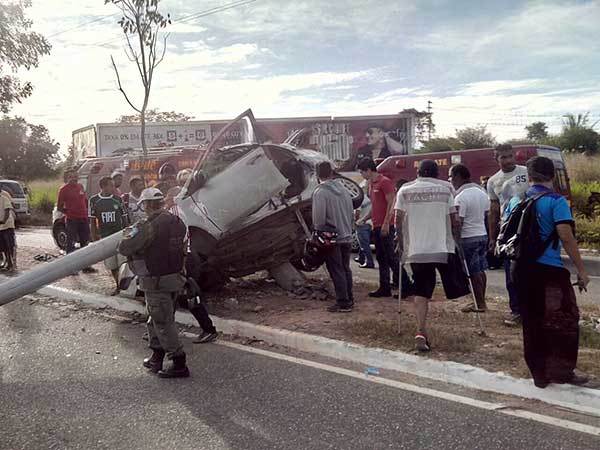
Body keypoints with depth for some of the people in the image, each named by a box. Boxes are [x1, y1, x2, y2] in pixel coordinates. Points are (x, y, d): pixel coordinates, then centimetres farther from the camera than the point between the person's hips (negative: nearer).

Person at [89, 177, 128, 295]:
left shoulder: (118, 199, 2)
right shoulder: (94, 201, 1)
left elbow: (124, 218, 8)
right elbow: (92, 222, 6)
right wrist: (94, 239, 2)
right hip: (105, 237, 1)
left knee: (123, 262, -12)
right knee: (111, 265, 8)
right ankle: (117, 286, 23)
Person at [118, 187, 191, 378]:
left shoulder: (151, 226, -22)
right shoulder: (177, 222, 4)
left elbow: (125, 249, -20)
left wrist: (127, 237, 5)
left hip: (157, 283, -8)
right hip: (175, 278, 8)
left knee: (164, 323, 2)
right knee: (155, 320, 22)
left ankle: (179, 364, 7)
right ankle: (156, 358, 31)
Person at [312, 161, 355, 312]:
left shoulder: (320, 192, -14)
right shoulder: (344, 189, 7)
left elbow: (318, 218, -18)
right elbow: (351, 213, 12)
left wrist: (318, 232, -3)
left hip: (331, 239, -7)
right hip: (347, 237, 7)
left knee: (337, 272, -1)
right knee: (345, 269, 16)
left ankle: (343, 303, 2)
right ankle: (349, 299, 24)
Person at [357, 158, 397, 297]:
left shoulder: (385, 182, -10)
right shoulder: (371, 184, 17)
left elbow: (391, 204, -15)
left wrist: (386, 224, -20)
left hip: (386, 227, -9)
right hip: (376, 227, 9)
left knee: (390, 257, -8)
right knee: (381, 259, 10)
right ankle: (384, 288, 14)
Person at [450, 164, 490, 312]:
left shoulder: (461, 197, -18)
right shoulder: (482, 192, 9)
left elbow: (458, 223, -19)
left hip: (468, 238, -8)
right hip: (483, 234, 8)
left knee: (473, 272, -1)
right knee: (481, 270, 14)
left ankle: (479, 304, 5)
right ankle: (481, 301, 21)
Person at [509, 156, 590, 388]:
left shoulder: (516, 201, 9)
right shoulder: (556, 201, -8)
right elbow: (566, 236, -16)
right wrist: (581, 270, -12)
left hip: (522, 268, 6)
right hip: (550, 269, -5)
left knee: (532, 322, 11)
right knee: (565, 319, 7)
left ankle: (539, 374, 17)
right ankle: (561, 371, 6)